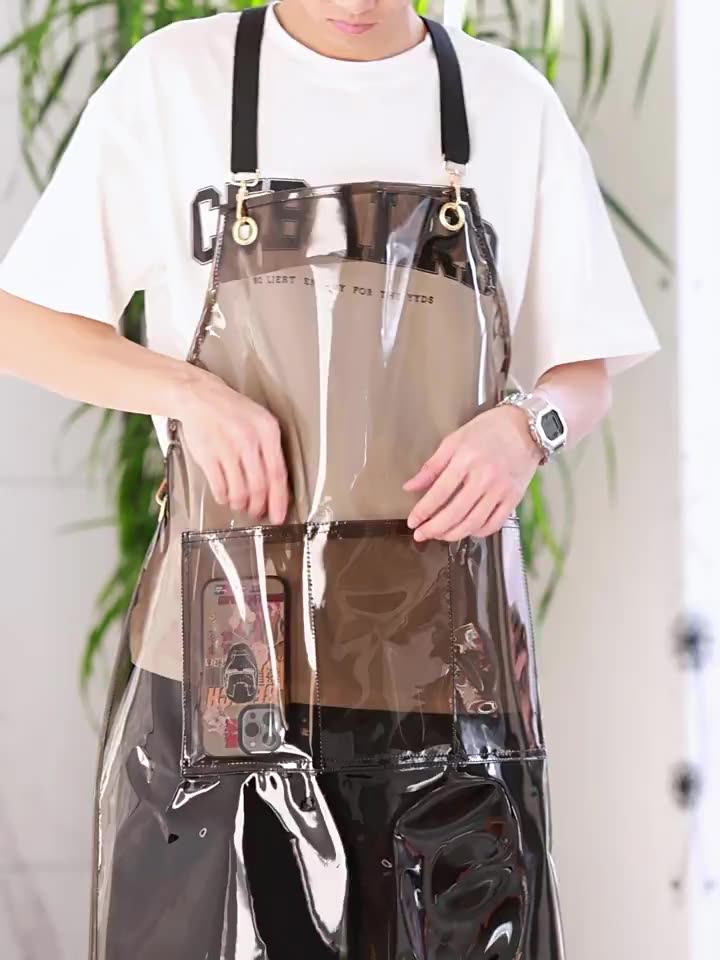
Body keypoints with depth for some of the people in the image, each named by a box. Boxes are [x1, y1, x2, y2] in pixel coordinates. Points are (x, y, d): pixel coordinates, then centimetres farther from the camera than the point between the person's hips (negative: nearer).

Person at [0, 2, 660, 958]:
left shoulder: (511, 100, 8)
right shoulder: (174, 79, 3)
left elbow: (586, 370, 13)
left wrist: (528, 425, -9)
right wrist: (187, 391, -12)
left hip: (447, 654, 2)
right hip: (226, 647, -1)